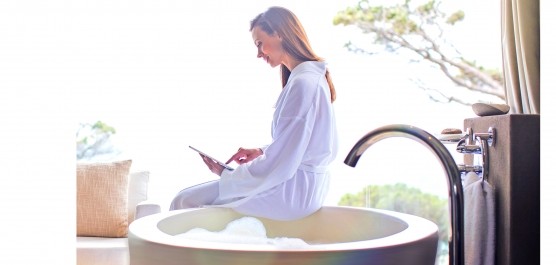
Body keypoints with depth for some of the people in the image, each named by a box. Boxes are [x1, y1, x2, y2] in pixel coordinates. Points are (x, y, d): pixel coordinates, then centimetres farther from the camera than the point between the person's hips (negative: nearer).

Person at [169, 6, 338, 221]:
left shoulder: (302, 84, -21)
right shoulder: (312, 77, 11)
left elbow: (279, 168, -22)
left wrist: (226, 176, -10)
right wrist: (262, 152, 9)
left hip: (292, 192, -10)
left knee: (184, 202, -7)